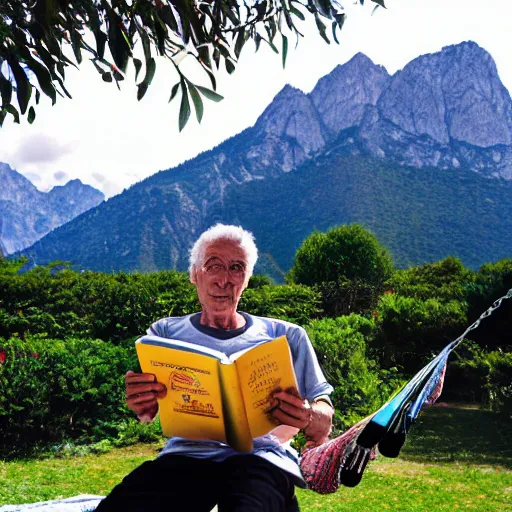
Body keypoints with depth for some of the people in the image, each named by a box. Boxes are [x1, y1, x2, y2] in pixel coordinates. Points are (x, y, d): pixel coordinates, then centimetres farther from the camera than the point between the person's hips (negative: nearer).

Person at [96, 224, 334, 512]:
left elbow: (324, 425, 11)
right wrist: (142, 406, -20)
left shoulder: (287, 337, 15)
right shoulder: (167, 332, 18)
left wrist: (307, 417, -14)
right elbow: (148, 414, 6)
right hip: (186, 456, 3)